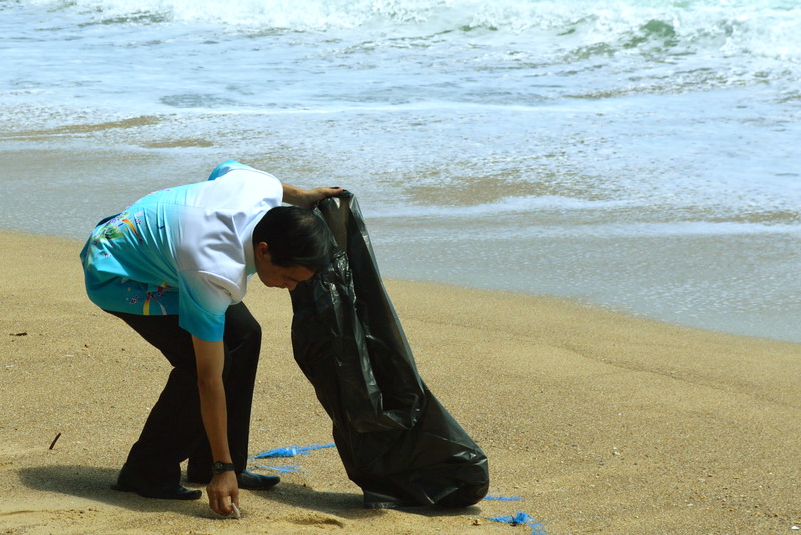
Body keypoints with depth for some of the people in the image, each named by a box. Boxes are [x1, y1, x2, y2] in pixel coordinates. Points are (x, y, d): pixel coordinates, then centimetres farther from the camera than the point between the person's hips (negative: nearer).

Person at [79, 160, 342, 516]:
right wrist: (222, 469, -29)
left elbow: (225, 169, 5)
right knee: (199, 362, -22)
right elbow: (209, 380, -34)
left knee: (243, 334, 0)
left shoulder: (264, 188, -22)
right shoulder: (216, 276, -40)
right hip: (115, 274, -9)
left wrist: (301, 196, 5)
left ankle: (205, 465, 9)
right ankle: (146, 472, -6)